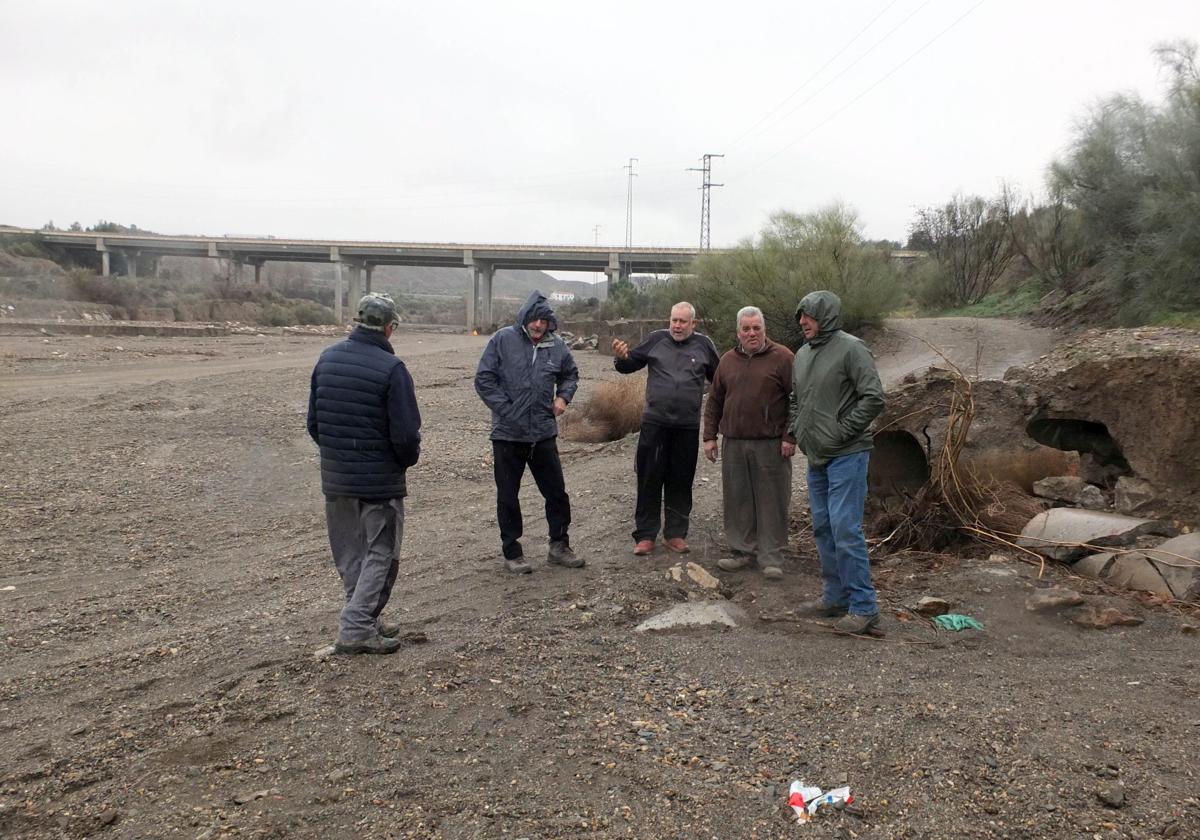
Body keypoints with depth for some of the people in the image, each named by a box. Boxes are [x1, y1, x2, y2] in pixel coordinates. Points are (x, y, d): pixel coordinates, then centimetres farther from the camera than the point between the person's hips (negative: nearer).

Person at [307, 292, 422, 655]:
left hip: (334, 477, 6)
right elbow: (406, 434, -18)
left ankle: (365, 620, 26)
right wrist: (407, 459, 2)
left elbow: (313, 422, 9)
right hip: (380, 480, -6)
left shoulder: (326, 359, 4)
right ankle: (355, 628, 2)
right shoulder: (391, 368, -17)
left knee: (349, 555, 17)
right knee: (380, 554, 5)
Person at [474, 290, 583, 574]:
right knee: (508, 496, 7)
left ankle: (559, 546, 27)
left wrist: (563, 396, 3)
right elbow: (484, 379, -8)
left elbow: (570, 374, 21)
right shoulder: (503, 340, -8)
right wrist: (506, 409, -14)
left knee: (557, 492, 10)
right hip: (508, 434, -3)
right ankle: (512, 553, 20)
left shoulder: (557, 346, 2)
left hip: (544, 433, 3)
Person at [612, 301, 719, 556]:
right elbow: (631, 364, 9)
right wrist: (621, 357, -14)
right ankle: (645, 535, 11)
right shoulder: (656, 339, 3)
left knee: (681, 482, 9)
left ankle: (675, 534, 21)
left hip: (688, 426, 1)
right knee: (649, 480, 2)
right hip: (654, 423, -1)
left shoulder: (703, 344, 5)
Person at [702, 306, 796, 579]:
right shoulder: (728, 360, 12)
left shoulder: (782, 357, -2)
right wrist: (710, 436, 11)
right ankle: (743, 551, 20)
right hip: (733, 444, 4)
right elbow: (714, 401, 17)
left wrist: (789, 437, -11)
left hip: (770, 445, -4)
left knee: (771, 501, 1)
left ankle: (771, 558, 9)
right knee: (737, 500, 8)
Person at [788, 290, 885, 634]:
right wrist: (796, 430, 11)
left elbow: (873, 398, -16)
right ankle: (835, 596, 25)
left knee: (845, 529, -10)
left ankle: (863, 606, -1)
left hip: (846, 456, -8)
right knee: (823, 528, 13)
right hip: (816, 456, 8)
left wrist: (842, 432, -16)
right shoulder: (802, 354, 12)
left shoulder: (850, 349, -11)